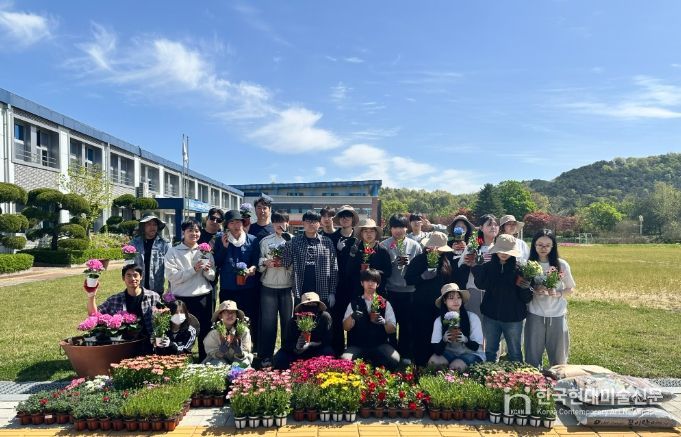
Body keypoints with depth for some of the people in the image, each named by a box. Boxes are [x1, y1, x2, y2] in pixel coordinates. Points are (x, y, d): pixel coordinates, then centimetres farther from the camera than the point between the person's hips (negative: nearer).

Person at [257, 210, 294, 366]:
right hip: (269, 287, 0)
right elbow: (259, 264, 4)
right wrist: (266, 263, -15)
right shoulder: (265, 241, 6)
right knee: (268, 322, 2)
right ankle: (266, 356, 12)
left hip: (288, 287, 0)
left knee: (288, 321, 7)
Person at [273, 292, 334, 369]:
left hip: (317, 353, 0)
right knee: (279, 359, -25)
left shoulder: (325, 317, -17)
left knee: (328, 351, -31)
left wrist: (310, 345, -30)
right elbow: (286, 343, -17)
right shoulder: (292, 321, -15)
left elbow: (326, 341, -15)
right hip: (296, 354, 1)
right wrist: (296, 347, -39)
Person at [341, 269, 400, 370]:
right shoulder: (354, 303, 9)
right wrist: (352, 316, -20)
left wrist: (384, 322, -20)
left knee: (394, 360, -29)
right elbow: (346, 327, 2)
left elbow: (393, 329, 4)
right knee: (344, 360, -30)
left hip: (380, 345, 0)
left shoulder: (385, 304, 8)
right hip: (357, 346, 0)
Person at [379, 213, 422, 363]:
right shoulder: (384, 245, 2)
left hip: (409, 290, 1)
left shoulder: (415, 245, 6)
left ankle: (406, 355, 20)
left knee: (407, 324, 7)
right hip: (390, 290, -1)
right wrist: (395, 262, -18)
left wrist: (409, 263, -13)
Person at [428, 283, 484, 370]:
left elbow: (476, 346, -10)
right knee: (433, 361, -26)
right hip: (450, 353, 3)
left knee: (456, 366, -32)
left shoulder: (472, 317, -12)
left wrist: (465, 340, -32)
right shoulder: (439, 321, -8)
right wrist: (444, 340, -33)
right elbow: (436, 350, -12)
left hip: (471, 354, -2)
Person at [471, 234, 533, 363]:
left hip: (513, 318, -2)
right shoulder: (488, 266, -1)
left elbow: (526, 299, -7)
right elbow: (481, 285, -17)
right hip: (490, 316, 2)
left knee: (515, 353, 12)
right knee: (490, 351, 17)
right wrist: (475, 267, -26)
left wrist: (526, 288, -26)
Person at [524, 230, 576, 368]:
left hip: (557, 315, 0)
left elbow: (570, 289, 5)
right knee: (532, 355, 5)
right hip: (535, 315, 0)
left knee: (558, 356, 10)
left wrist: (557, 294, -14)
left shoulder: (562, 265, -4)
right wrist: (534, 290, -16)